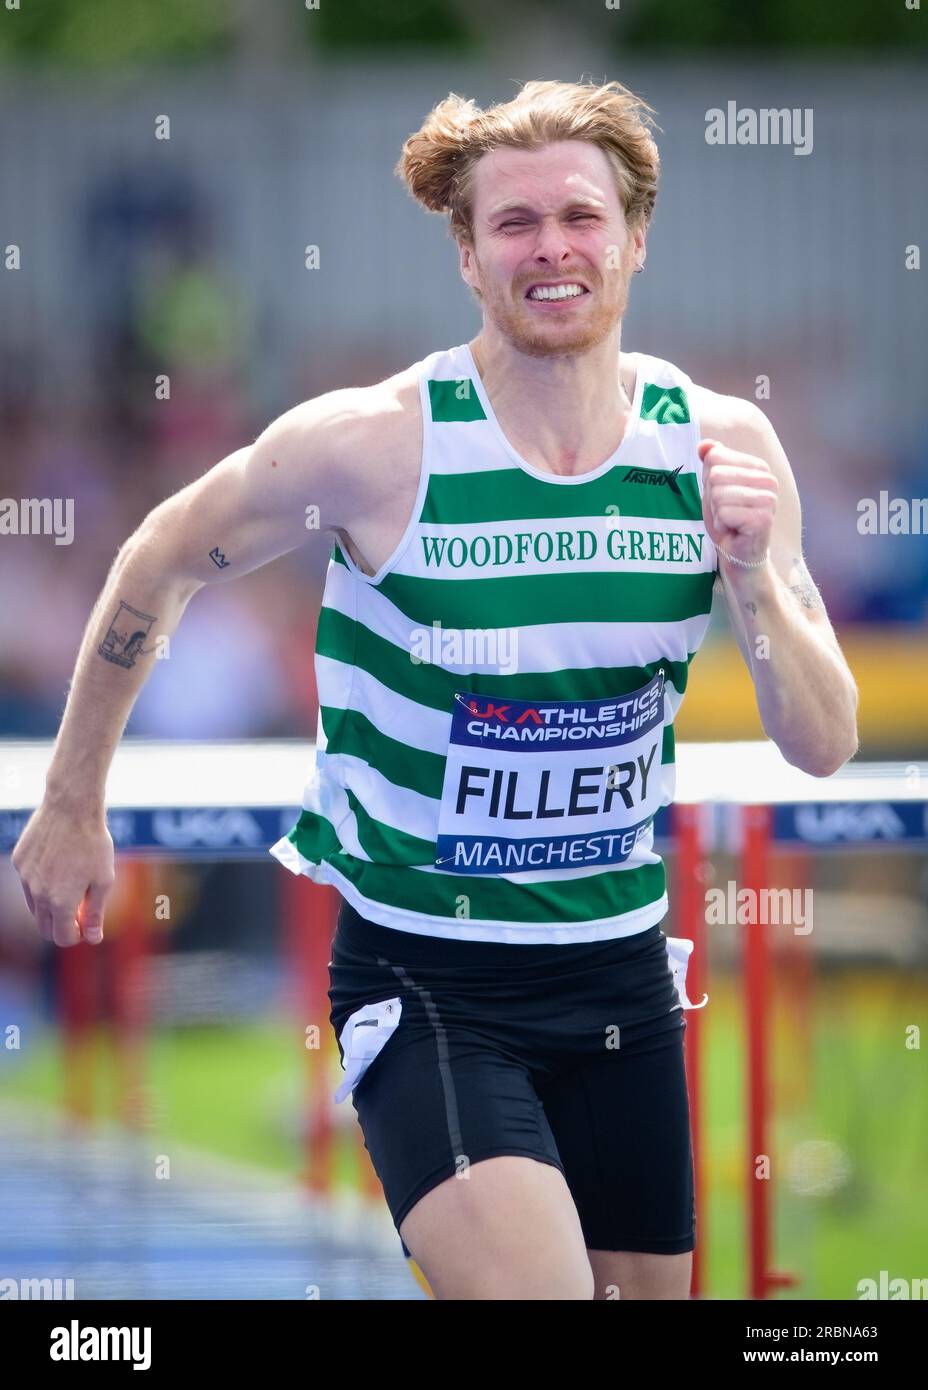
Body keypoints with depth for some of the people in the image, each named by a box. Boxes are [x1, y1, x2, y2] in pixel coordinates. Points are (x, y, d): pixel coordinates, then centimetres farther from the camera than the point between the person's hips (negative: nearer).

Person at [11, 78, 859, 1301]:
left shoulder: (718, 444, -5)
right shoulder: (374, 443, -15)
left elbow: (824, 747, -4)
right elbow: (159, 568, 2)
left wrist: (751, 575, -22)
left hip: (619, 966, 5)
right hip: (423, 981, -5)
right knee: (534, 1288, -26)